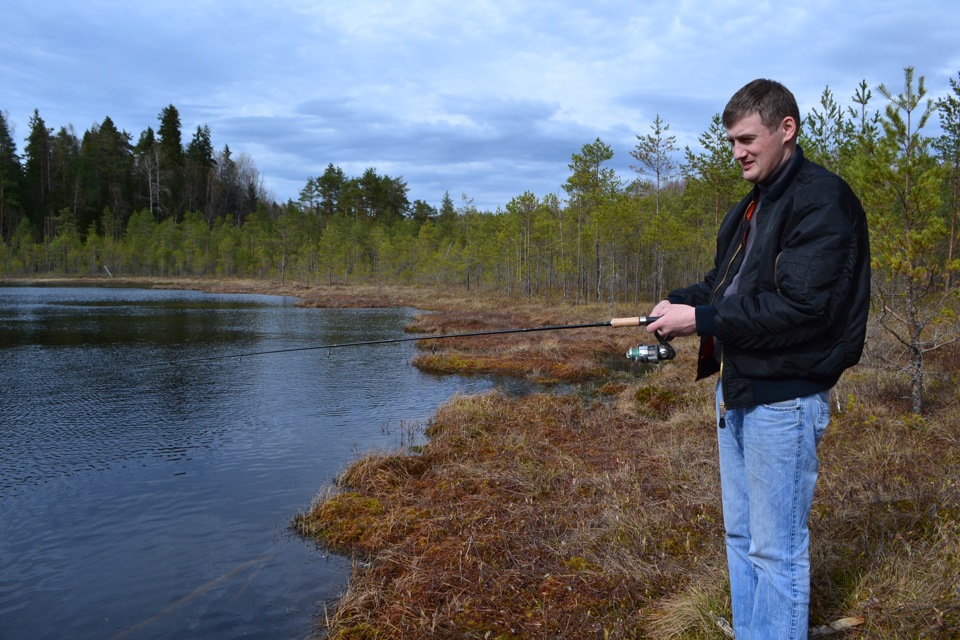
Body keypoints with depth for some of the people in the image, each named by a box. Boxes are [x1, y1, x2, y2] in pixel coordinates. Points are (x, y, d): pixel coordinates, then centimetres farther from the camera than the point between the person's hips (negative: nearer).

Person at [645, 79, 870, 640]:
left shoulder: (823, 201, -16)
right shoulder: (753, 206, 15)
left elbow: (801, 308, -24)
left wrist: (701, 320, -21)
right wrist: (680, 301, 1)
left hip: (783, 398, -10)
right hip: (736, 389, 10)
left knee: (777, 549, 1)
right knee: (740, 535, 20)